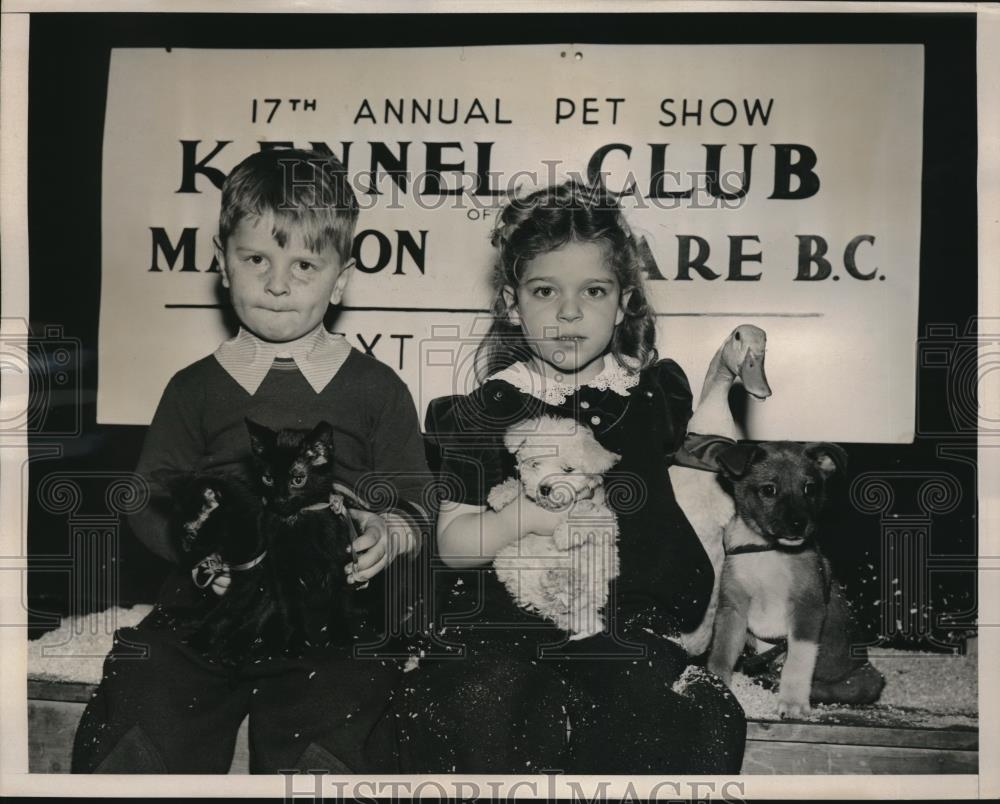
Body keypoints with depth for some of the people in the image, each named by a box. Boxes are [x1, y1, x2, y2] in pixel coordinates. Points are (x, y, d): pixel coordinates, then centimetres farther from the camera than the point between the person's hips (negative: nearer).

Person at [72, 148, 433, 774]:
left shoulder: (378, 390, 5)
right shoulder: (197, 388, 9)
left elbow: (416, 507, 5)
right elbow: (151, 499, 6)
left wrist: (388, 534, -18)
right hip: (211, 604, 2)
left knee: (323, 755, -21)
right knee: (127, 743, -10)